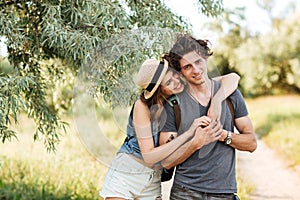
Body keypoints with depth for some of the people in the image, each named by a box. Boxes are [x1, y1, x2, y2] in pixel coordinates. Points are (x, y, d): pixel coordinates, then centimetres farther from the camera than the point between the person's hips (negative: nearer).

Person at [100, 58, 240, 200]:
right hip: (125, 175, -4)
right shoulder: (142, 106, -20)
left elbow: (232, 78, -10)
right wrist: (189, 133, -31)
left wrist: (216, 102, -30)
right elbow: (148, 156, -25)